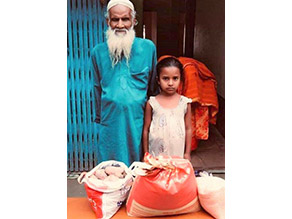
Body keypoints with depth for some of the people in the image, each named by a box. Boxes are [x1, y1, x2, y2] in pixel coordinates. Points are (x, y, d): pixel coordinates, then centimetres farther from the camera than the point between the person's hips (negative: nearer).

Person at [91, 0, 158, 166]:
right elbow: (98, 88, 12)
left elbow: (153, 85, 7)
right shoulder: (98, 52, 3)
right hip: (111, 120, 1)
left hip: (138, 119, -1)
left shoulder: (148, 47, -1)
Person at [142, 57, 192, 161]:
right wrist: (146, 153, 5)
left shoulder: (185, 103, -4)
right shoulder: (151, 103, -6)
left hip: (178, 155, 1)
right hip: (155, 154, 0)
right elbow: (146, 129, 1)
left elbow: (188, 129, 3)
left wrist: (187, 153, 6)